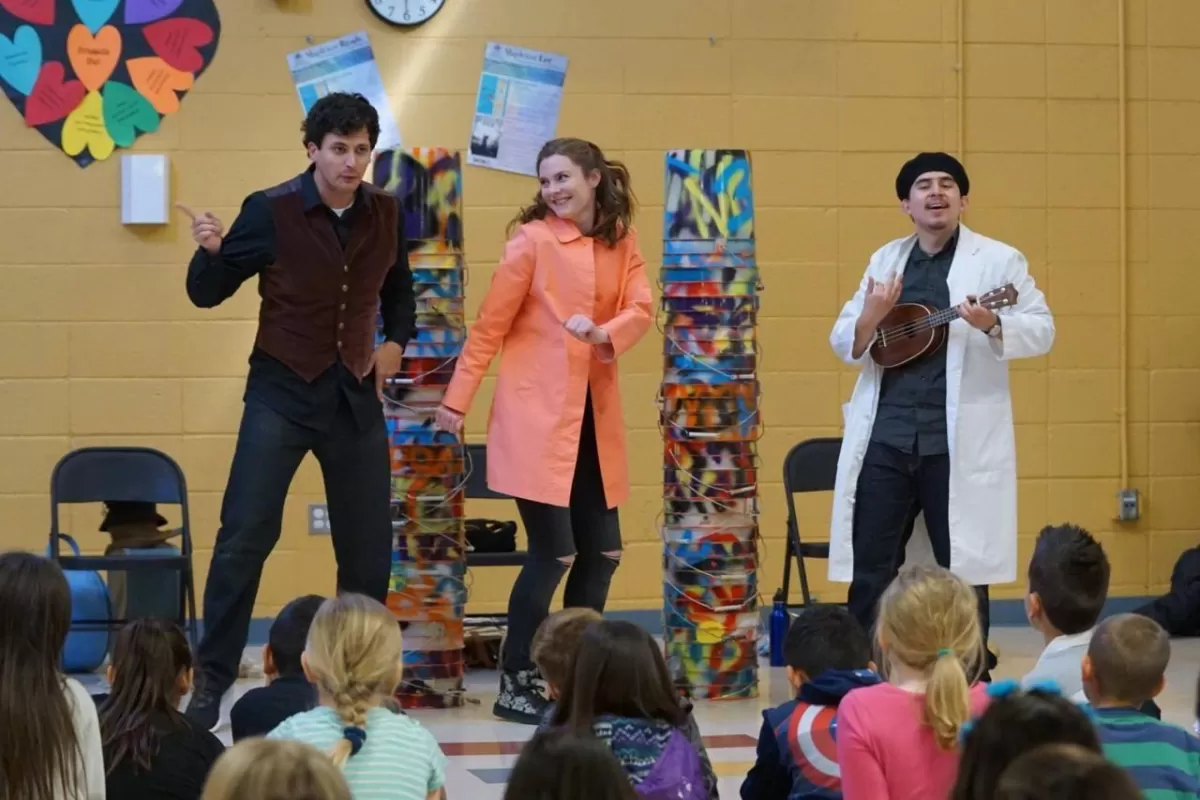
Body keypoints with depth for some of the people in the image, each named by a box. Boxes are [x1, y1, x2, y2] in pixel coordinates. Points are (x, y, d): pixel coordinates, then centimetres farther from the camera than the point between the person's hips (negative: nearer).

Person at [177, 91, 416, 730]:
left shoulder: (385, 215, 1)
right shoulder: (271, 211, -12)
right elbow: (208, 294, -6)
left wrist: (396, 342, 9)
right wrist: (210, 252, -25)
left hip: (355, 394, 4)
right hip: (282, 390, -4)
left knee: (370, 547, 8)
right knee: (245, 535, -10)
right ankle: (212, 679, 0)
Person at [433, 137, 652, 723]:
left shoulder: (621, 240, 8)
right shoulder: (533, 239, -6)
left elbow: (641, 310, -2)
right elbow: (490, 325, -3)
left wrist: (603, 334, -23)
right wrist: (458, 398, -3)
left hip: (595, 417, 6)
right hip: (536, 415, -6)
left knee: (602, 552, 7)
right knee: (553, 552, -9)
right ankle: (515, 686, 3)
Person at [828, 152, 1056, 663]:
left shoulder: (998, 260, 2)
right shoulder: (885, 260, 14)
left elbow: (1042, 331, -4)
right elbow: (843, 343, 14)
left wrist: (992, 324, -23)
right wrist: (871, 318, -8)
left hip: (959, 443, -3)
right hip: (885, 439, 3)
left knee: (963, 570, 5)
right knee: (869, 570, 5)